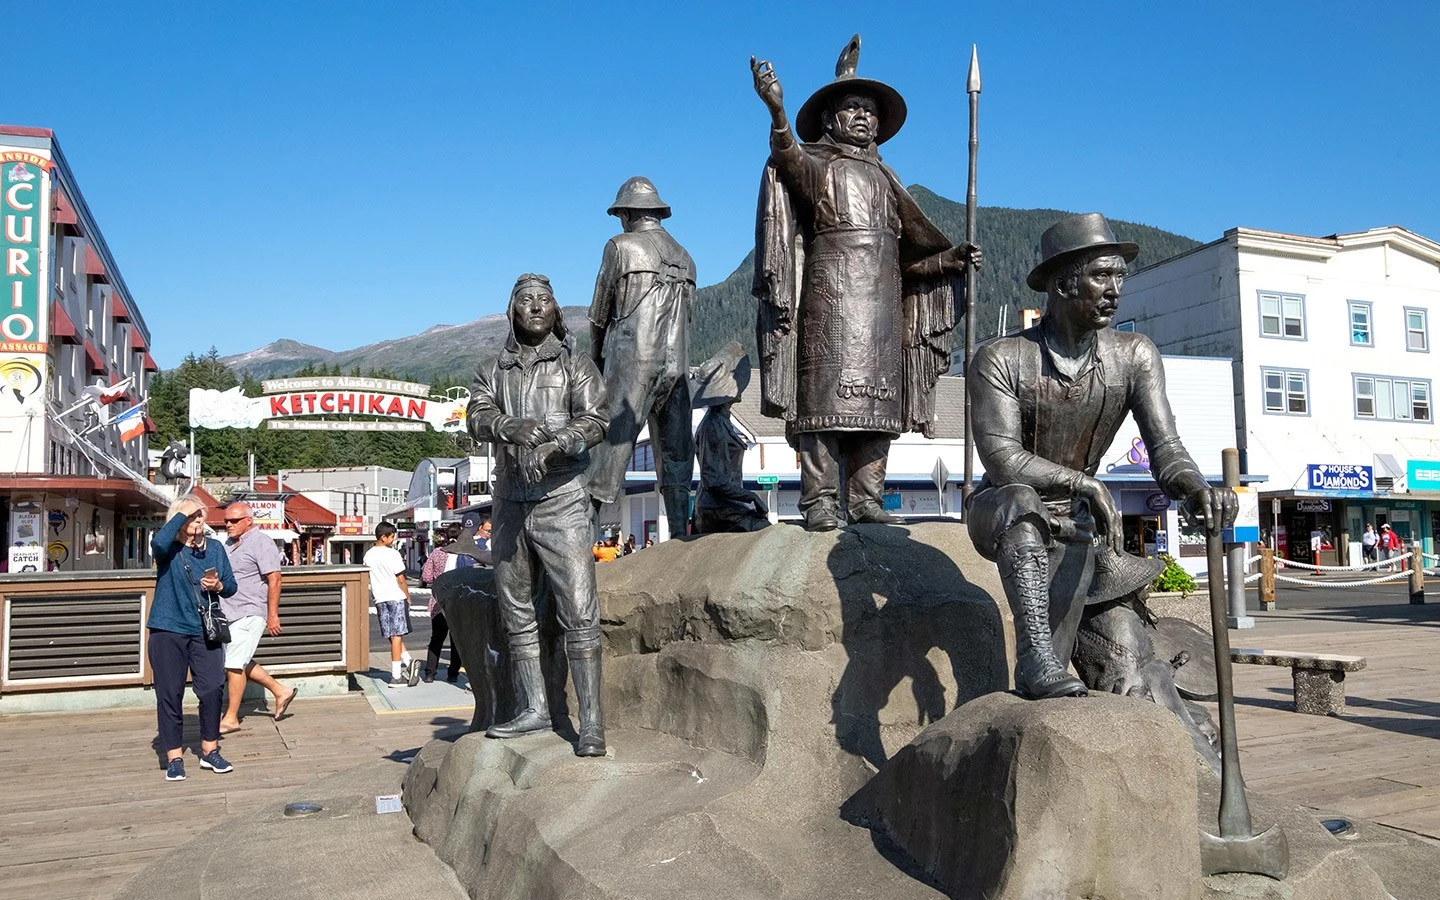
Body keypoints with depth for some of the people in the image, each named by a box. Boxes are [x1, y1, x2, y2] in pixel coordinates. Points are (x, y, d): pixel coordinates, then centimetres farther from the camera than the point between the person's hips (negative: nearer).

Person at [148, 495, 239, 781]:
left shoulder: (214, 548, 8)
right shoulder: (168, 548, -3)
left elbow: (231, 585, 12)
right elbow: (159, 543, -29)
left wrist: (219, 586, -10)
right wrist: (182, 512, -20)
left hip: (204, 631, 3)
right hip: (167, 631, -3)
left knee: (212, 689, -1)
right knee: (169, 694, 2)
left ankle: (209, 750, 15)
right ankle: (174, 757, 12)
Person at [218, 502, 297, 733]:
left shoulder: (261, 543, -12)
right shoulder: (229, 545, 14)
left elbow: (274, 580, -17)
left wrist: (273, 615, -20)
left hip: (249, 614, -9)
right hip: (230, 614, 9)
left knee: (234, 664, -7)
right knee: (241, 662, 13)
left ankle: (231, 719, 1)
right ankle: (281, 692, 26)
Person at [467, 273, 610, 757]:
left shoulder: (574, 364, 6)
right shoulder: (491, 371, 15)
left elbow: (595, 420, -8)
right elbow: (476, 419, -3)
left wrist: (550, 447, -24)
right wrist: (513, 428, -24)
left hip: (561, 501, -5)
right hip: (510, 504, 5)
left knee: (578, 612, -11)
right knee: (517, 615, 10)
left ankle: (591, 722, -10)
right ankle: (533, 709, 21)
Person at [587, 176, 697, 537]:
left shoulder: (621, 246, 1)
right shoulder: (684, 257, 18)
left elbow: (600, 313, 4)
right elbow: (686, 314, 16)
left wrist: (596, 359, 17)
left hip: (631, 359, -5)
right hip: (677, 362, 5)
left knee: (613, 440, -6)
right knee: (674, 450, 9)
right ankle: (680, 532, 10)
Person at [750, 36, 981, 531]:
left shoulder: (886, 180, 26)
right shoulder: (816, 165, 10)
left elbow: (911, 255, 26)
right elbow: (789, 160, -17)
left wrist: (952, 259, 11)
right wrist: (777, 112, -35)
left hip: (882, 295, 5)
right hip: (831, 289, -5)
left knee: (877, 394, -1)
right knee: (826, 390, -12)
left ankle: (866, 498, 1)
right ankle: (820, 501, -13)